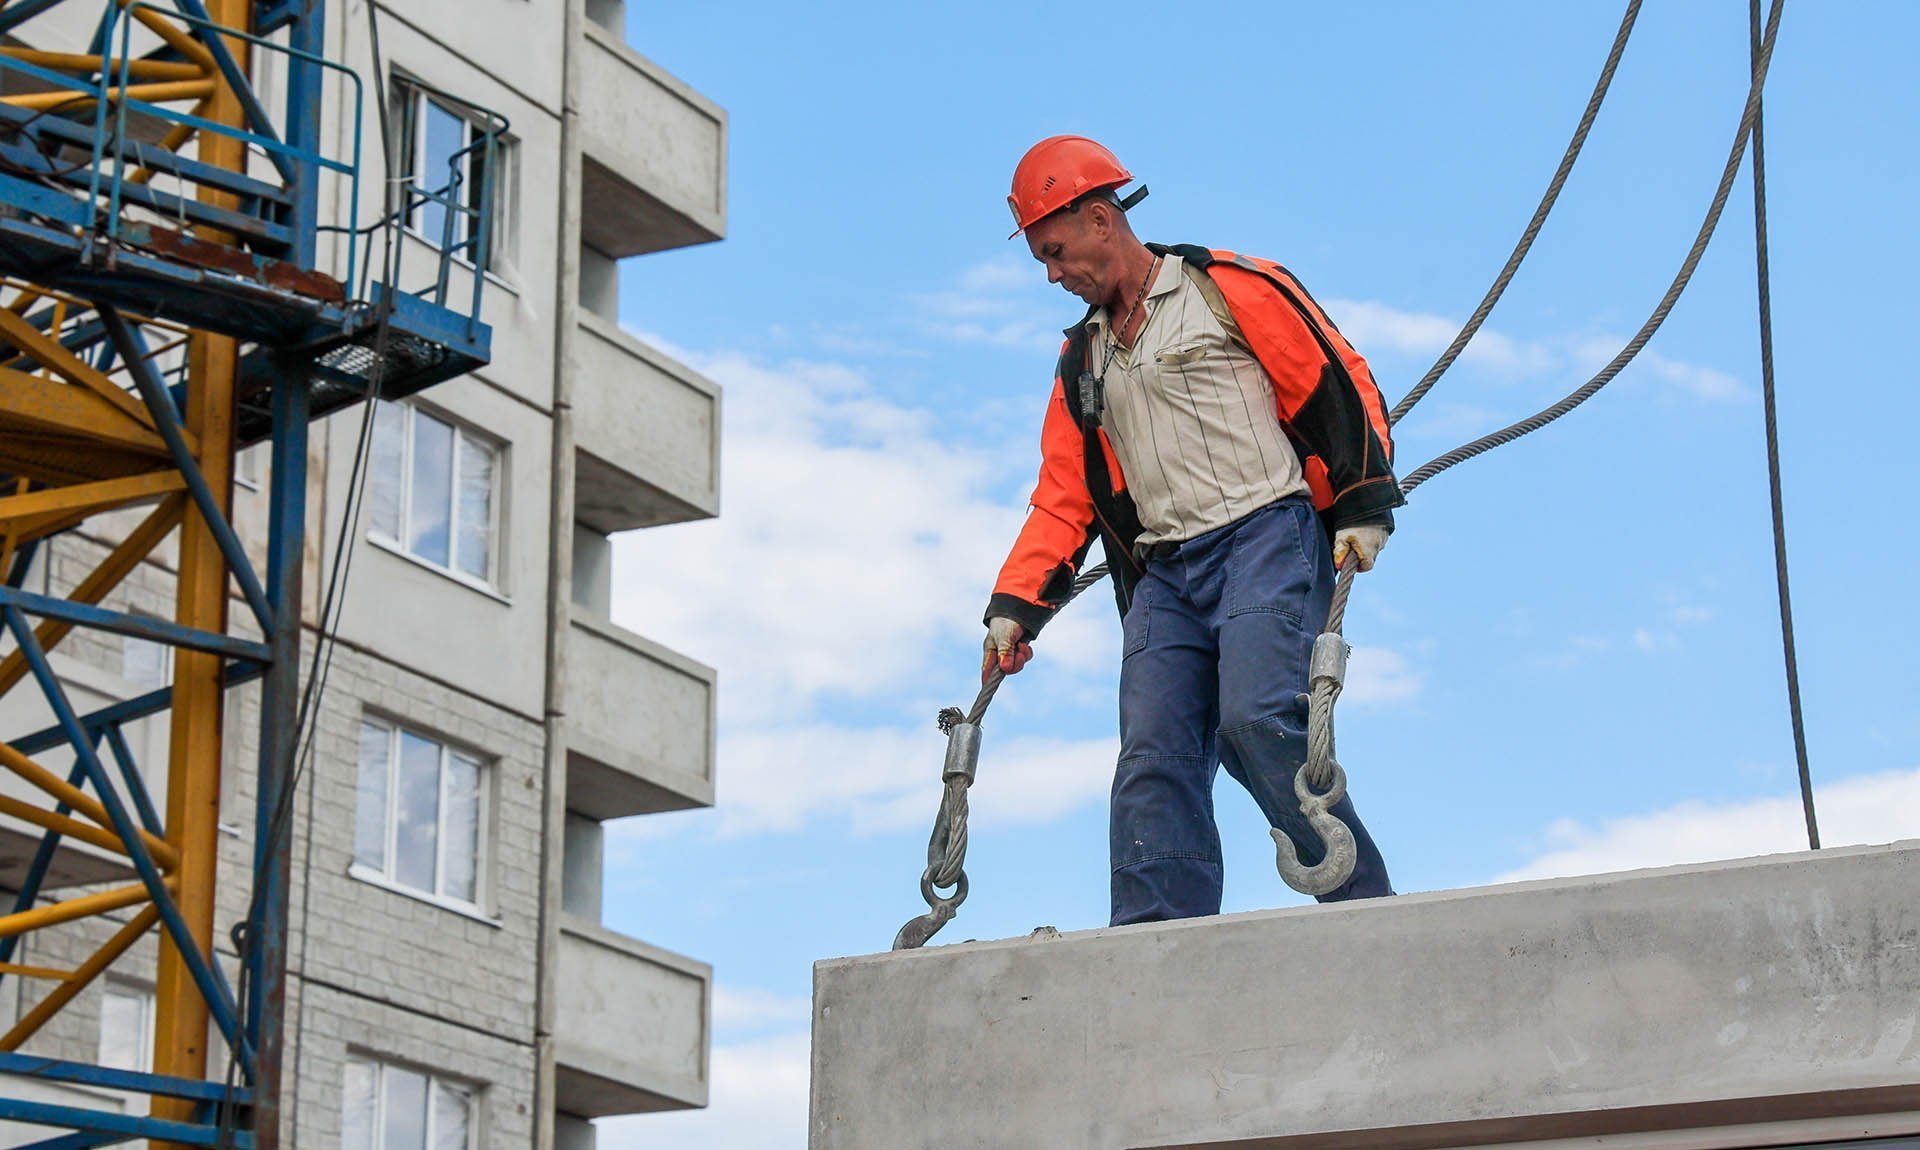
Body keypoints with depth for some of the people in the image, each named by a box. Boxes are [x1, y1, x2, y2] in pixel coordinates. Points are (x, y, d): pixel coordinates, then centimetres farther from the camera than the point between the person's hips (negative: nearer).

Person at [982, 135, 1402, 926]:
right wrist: (1015, 607, 11)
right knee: (1152, 761, -8)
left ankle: (1365, 913, -14)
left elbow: (1337, 385, 1)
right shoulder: (1082, 361, 24)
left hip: (1268, 540, -6)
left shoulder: (1232, 289, 5)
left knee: (1257, 719, -24)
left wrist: (1362, 510, -7)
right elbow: (1063, 497, 22)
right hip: (1163, 575, 7)